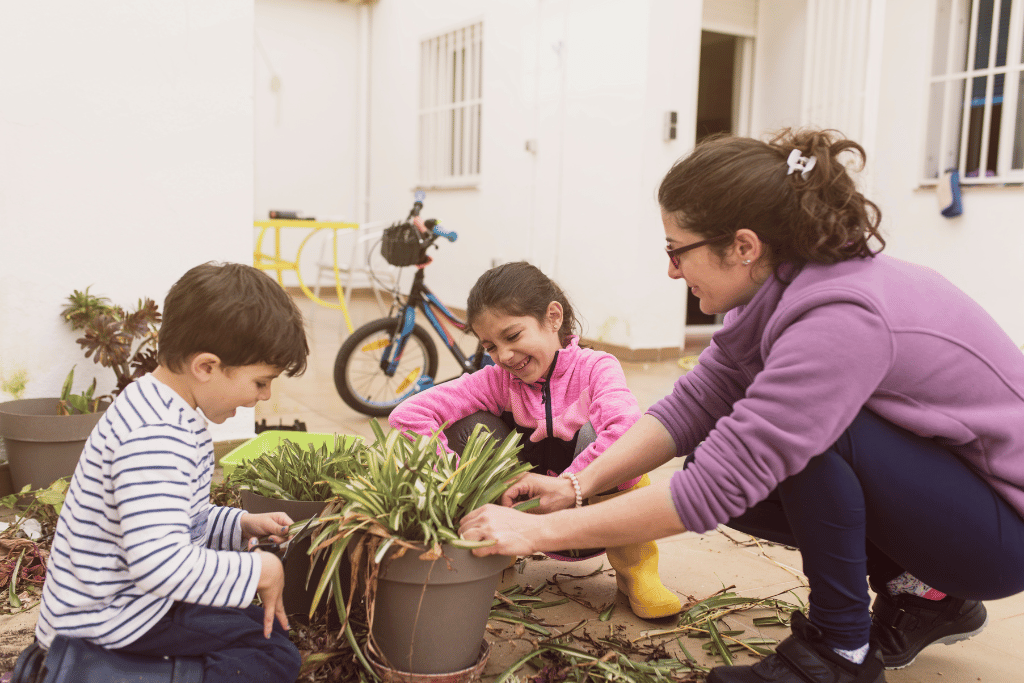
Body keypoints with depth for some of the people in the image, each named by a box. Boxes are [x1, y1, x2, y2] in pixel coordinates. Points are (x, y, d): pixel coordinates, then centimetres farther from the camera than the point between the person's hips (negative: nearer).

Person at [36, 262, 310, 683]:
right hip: (112, 614, -10)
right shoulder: (156, 438, -28)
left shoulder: (156, 410, 7)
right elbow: (161, 562, -35)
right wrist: (258, 569, -24)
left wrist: (241, 526, 6)